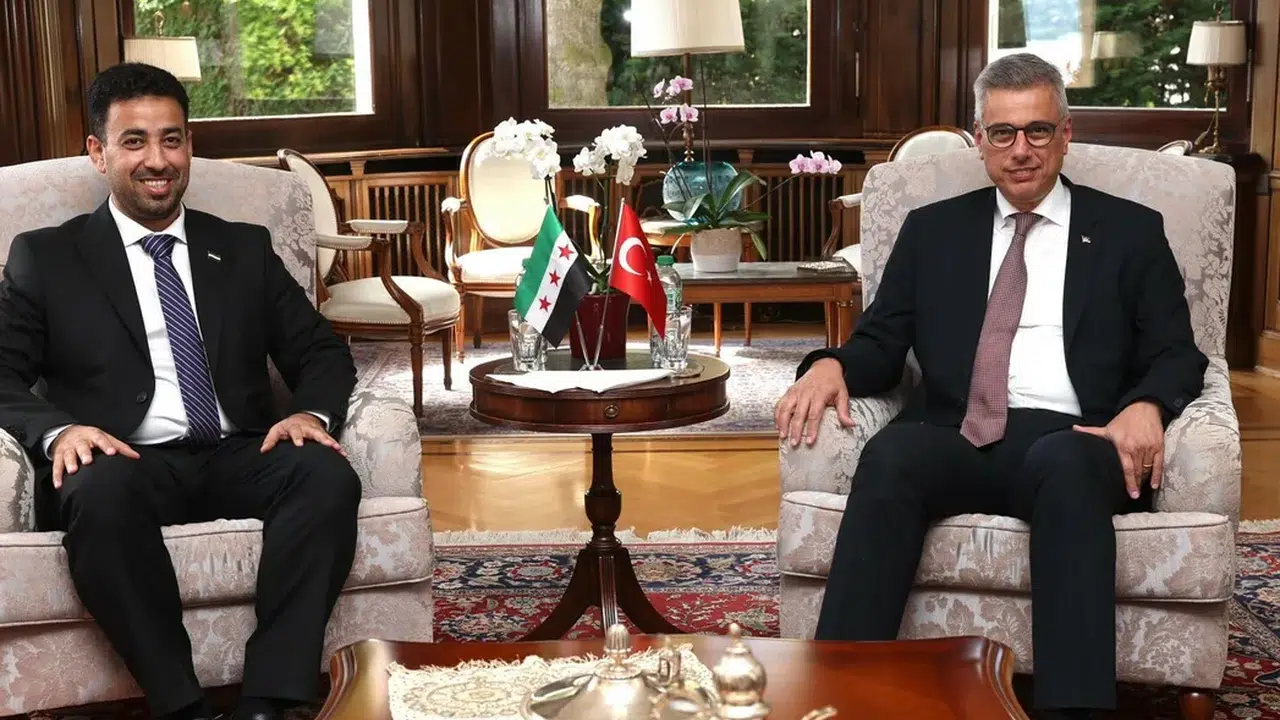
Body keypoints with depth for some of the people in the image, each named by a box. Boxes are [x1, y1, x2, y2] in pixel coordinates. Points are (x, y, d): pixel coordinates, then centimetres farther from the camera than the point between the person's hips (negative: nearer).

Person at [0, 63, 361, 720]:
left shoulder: (245, 248, 19)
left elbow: (321, 351, 15)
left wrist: (313, 412, -9)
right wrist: (58, 430, -18)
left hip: (238, 460, 2)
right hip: (126, 466, -2)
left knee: (328, 474, -30)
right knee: (98, 489, -38)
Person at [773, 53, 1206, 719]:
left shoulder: (1130, 231, 16)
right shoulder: (932, 230, 21)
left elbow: (1176, 355, 9)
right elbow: (881, 343, 15)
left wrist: (1145, 406, -15)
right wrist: (832, 365, -10)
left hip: (1066, 440, -1)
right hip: (956, 437, 1)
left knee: (1065, 465, -38)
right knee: (890, 454, -34)